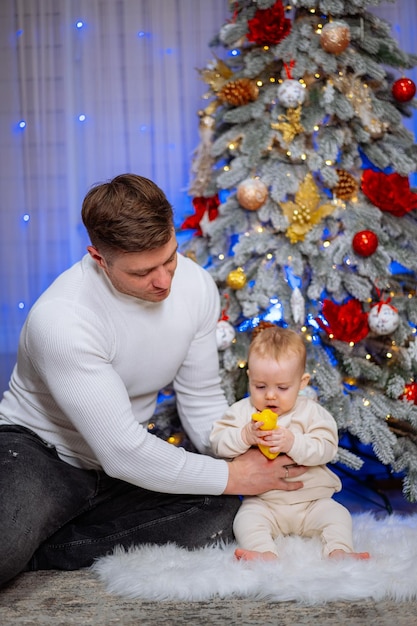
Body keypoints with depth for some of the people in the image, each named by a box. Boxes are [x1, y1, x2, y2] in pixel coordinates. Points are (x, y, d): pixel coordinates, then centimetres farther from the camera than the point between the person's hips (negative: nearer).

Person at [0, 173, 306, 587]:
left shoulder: (195, 285, -10)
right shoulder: (60, 319, -30)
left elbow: (202, 402, 1)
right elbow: (123, 453, -29)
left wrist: (245, 455, -17)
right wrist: (232, 477, -22)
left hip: (126, 462, 7)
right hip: (35, 451, -7)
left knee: (220, 516, -21)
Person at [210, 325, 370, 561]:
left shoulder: (311, 412, -2)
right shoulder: (242, 411, 2)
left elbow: (326, 448, -13)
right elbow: (218, 441, -7)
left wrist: (293, 443, -28)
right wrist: (245, 436, -25)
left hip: (312, 501, 1)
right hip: (263, 502, 0)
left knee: (337, 514, -19)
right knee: (247, 519, -27)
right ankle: (266, 553, -43)